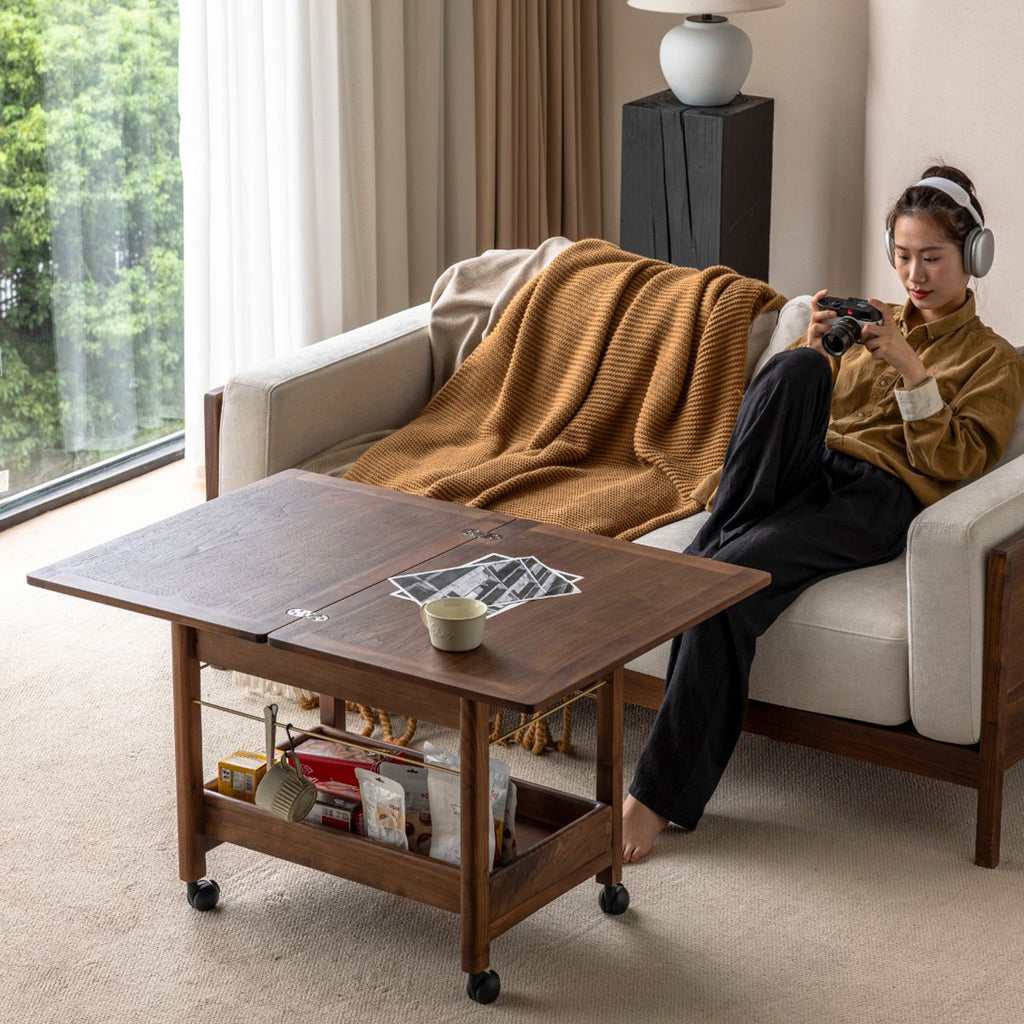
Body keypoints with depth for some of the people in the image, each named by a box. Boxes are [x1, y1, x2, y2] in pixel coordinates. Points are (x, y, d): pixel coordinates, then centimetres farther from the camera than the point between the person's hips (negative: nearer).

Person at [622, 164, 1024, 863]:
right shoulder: (875, 325, 30)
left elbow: (953, 462, 0)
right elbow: (798, 405, 19)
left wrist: (909, 369, -10)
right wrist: (815, 347, 0)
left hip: (879, 497, -4)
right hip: (811, 470, 4)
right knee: (795, 368, -32)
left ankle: (661, 795, -31)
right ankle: (720, 531, -28)